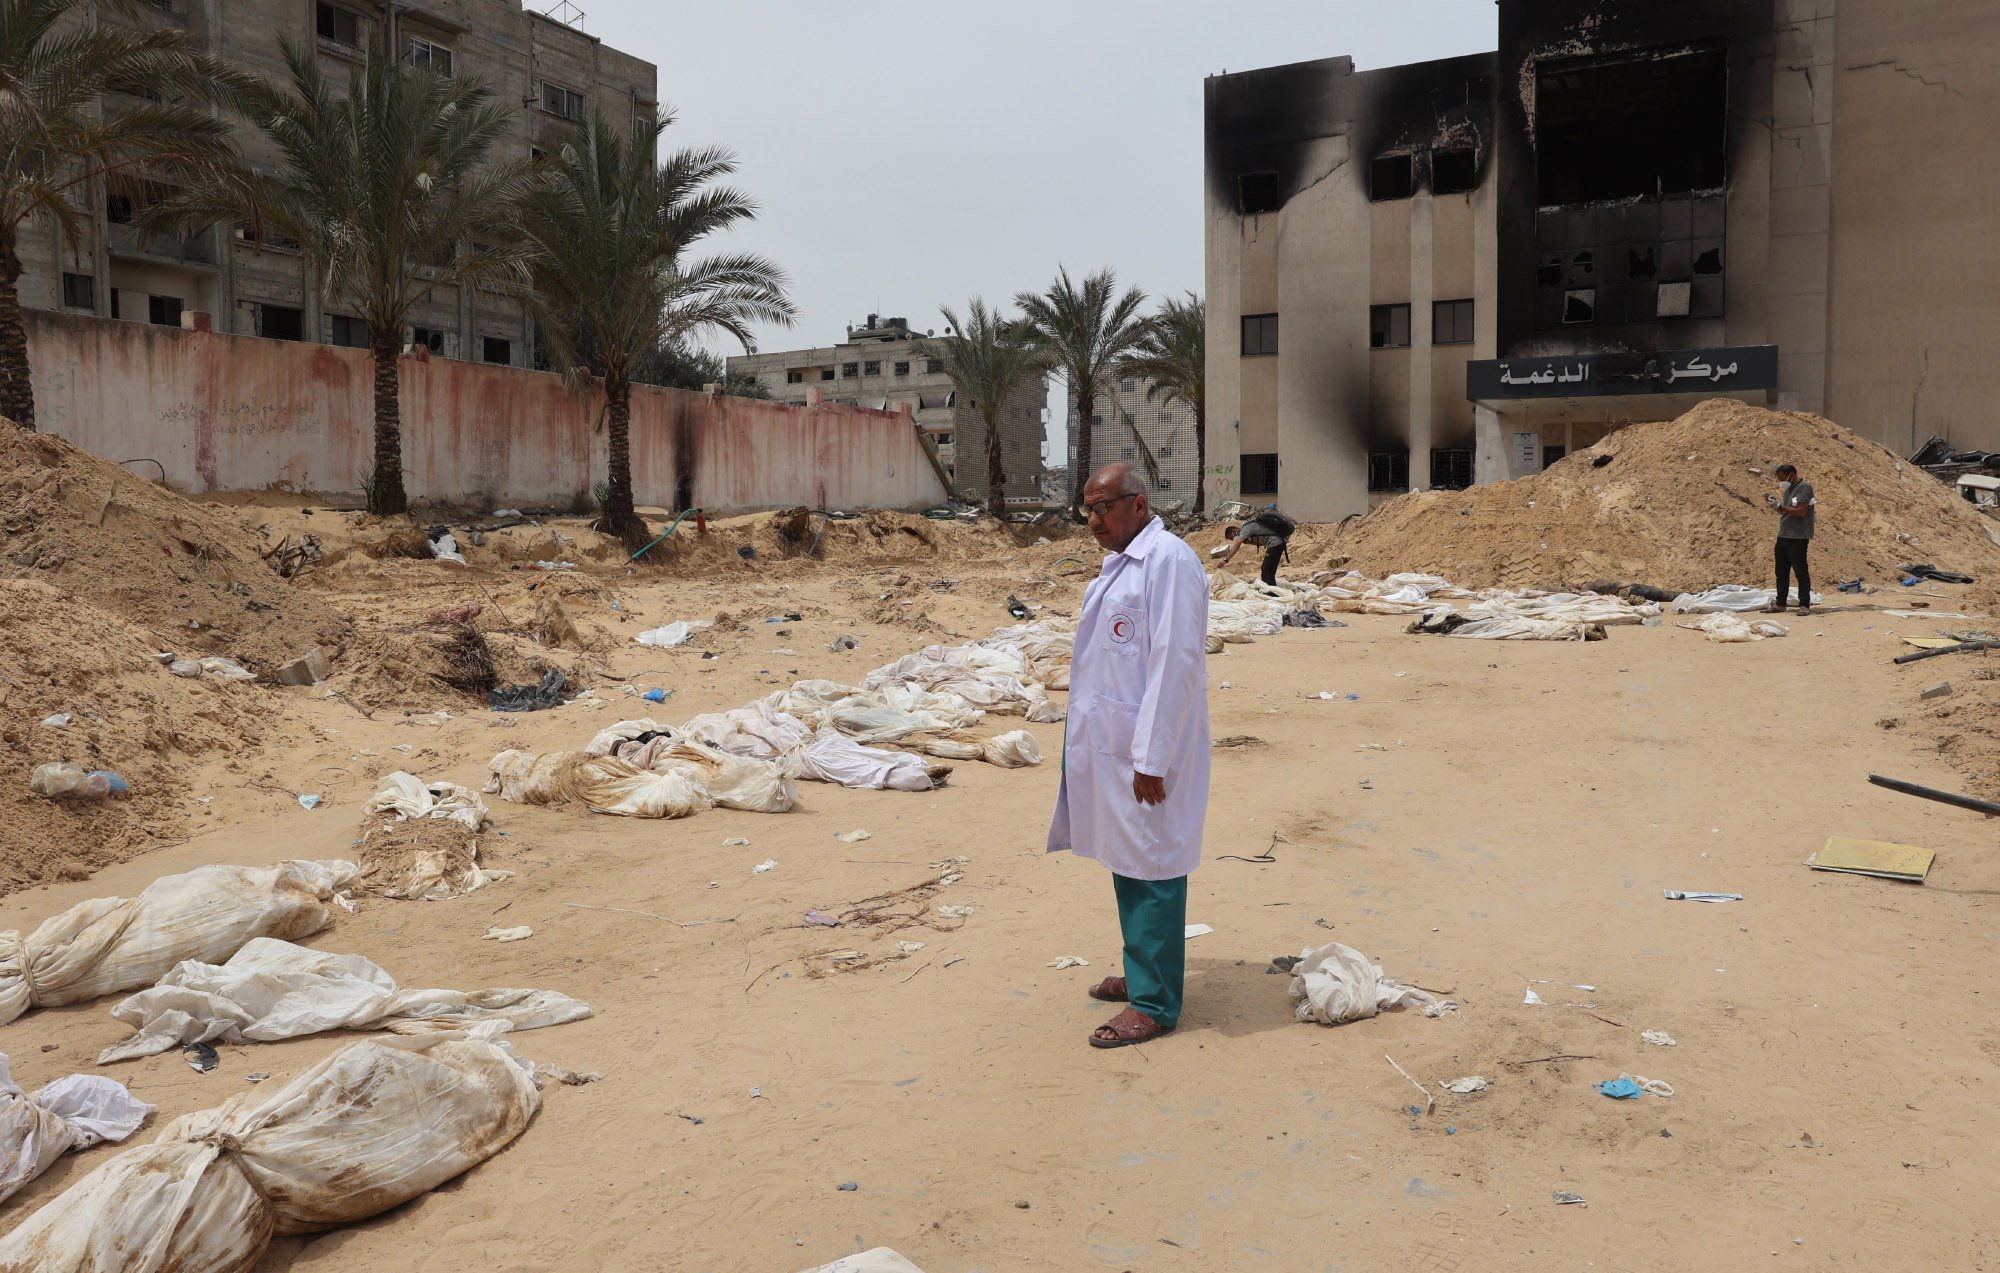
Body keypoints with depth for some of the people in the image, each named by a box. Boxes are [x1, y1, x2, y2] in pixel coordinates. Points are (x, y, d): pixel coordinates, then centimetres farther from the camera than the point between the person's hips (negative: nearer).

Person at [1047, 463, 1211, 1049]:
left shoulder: (1169, 560, -15)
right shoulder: (1120, 562, 15)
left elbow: (1176, 662, -21)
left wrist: (1151, 758, -21)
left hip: (1145, 752, -9)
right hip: (1109, 743, 9)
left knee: (1152, 870, -1)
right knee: (1125, 863, 17)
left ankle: (1153, 1004, 9)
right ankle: (1142, 974, 31)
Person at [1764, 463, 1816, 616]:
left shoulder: (1804, 487, -10)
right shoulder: (1787, 490, 16)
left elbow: (1801, 511, -19)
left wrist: (1780, 506, -16)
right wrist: (1775, 505, 5)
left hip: (1798, 537, -9)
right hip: (1783, 535, 9)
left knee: (1801, 572, -4)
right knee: (1781, 572, 10)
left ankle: (1804, 605, 0)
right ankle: (1779, 604, 15)